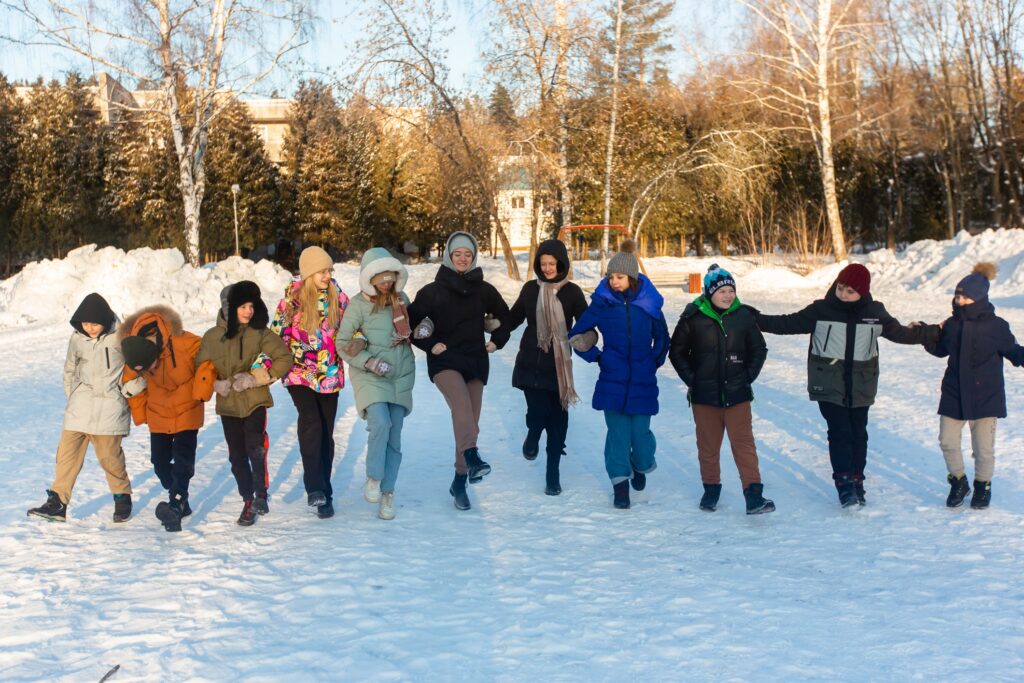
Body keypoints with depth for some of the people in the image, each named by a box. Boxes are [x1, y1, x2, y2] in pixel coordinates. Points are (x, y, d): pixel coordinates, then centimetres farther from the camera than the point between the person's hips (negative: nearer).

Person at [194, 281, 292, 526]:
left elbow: (284, 359, -5)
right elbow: (201, 368, 9)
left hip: (255, 400, -3)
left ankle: (261, 494, -12)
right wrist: (216, 384, -11)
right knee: (237, 456, 8)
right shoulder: (212, 337, 2)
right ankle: (248, 502, 22)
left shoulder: (260, 334, -3)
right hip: (228, 405, 3)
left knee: (255, 446, -23)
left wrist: (256, 378, -14)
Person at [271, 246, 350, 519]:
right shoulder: (292, 300, -5)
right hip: (300, 373, -3)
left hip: (330, 375, 3)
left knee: (326, 433, 7)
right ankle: (314, 488, -21)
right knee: (311, 422, -24)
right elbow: (276, 334, -4)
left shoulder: (338, 297, 3)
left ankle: (324, 493, 19)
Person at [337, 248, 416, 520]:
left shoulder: (401, 299, 8)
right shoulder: (358, 304, -6)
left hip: (400, 377, 4)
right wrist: (369, 361, -17)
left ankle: (387, 495, 14)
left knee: (394, 438, 4)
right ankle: (373, 479, -5)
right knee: (380, 423, -25)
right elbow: (343, 343, -6)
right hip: (369, 376, -4)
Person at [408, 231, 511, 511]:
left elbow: (504, 315, 24)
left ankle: (459, 481, 13)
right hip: (445, 360, -3)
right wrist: (429, 344, -4)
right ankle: (472, 457, -48)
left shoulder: (484, 290, 8)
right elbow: (410, 321, 3)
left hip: (476, 360, 4)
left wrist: (497, 340, 13)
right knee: (462, 405, -31)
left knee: (469, 419, 3)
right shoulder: (434, 291, -1)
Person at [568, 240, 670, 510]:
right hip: (612, 382, 0)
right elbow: (576, 335, 8)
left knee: (640, 432, 0)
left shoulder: (649, 304, -1)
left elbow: (662, 339, 15)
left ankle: (642, 465, 32)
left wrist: (653, 362, 5)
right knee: (617, 433, -1)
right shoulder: (602, 303, -2)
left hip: (642, 382, 0)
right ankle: (620, 483, 13)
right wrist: (596, 356, 1)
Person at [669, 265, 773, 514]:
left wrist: (748, 376, 2)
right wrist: (691, 379, -2)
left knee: (744, 443, -4)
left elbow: (759, 349, 12)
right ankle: (711, 489, 26)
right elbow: (677, 352, 6)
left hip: (737, 393, 0)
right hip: (704, 394, 0)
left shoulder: (743, 316, 0)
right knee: (708, 445, 10)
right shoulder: (693, 317, -5)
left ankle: (754, 495, -4)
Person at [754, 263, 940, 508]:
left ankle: (856, 481, 20)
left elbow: (901, 333, 13)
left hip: (860, 387, 3)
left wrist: (935, 332, 8)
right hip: (829, 386, -2)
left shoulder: (875, 313, 3)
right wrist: (755, 320, -12)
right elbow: (788, 324, -3)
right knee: (839, 432, -9)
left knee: (858, 433, 9)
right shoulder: (820, 310, -5)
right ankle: (844, 482, -5)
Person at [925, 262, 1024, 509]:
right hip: (953, 395, 4)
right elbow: (941, 349, 17)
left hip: (985, 397, -4)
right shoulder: (952, 324, 2)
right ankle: (958, 482, 26)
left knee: (983, 447, 4)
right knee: (947, 441, 4)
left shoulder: (995, 326, -10)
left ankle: (983, 486, 26)